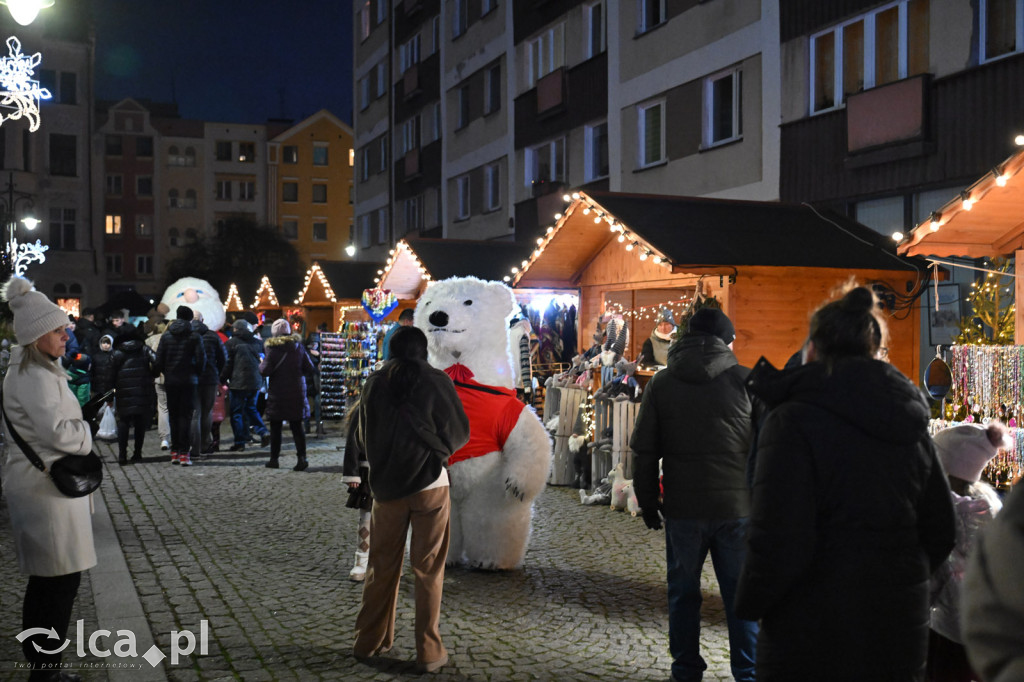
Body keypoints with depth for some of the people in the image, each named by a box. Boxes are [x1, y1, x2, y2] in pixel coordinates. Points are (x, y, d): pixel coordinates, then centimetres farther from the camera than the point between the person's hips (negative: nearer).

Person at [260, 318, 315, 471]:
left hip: (278, 393, -3)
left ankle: (274, 459, 14)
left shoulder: (273, 348, -10)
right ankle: (302, 457, -6)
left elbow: (265, 371, -13)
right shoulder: (298, 346, 3)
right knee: (297, 426, 6)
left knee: (275, 427, 8)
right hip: (296, 391, 3)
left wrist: (261, 365, 8)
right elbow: (309, 368, 5)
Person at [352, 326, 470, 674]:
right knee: (428, 570, 5)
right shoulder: (435, 381, -6)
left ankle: (369, 641, 25)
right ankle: (429, 652, 9)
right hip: (429, 483, -3)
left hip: (386, 485, 3)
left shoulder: (375, 383, 2)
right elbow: (460, 433, 1)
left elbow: (362, 438, 10)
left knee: (381, 566, 15)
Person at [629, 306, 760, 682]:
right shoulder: (746, 380, -2)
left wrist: (648, 502, 13)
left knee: (683, 592, 13)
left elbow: (644, 450, 5)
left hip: (683, 509, 1)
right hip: (738, 506, 0)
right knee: (741, 593, 10)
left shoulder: (661, 383, 3)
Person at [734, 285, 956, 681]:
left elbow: (778, 545, -23)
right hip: (903, 638, 6)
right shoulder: (912, 425, 5)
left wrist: (750, 604, -6)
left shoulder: (794, 420, -17)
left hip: (814, 641, -6)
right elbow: (941, 533, 11)